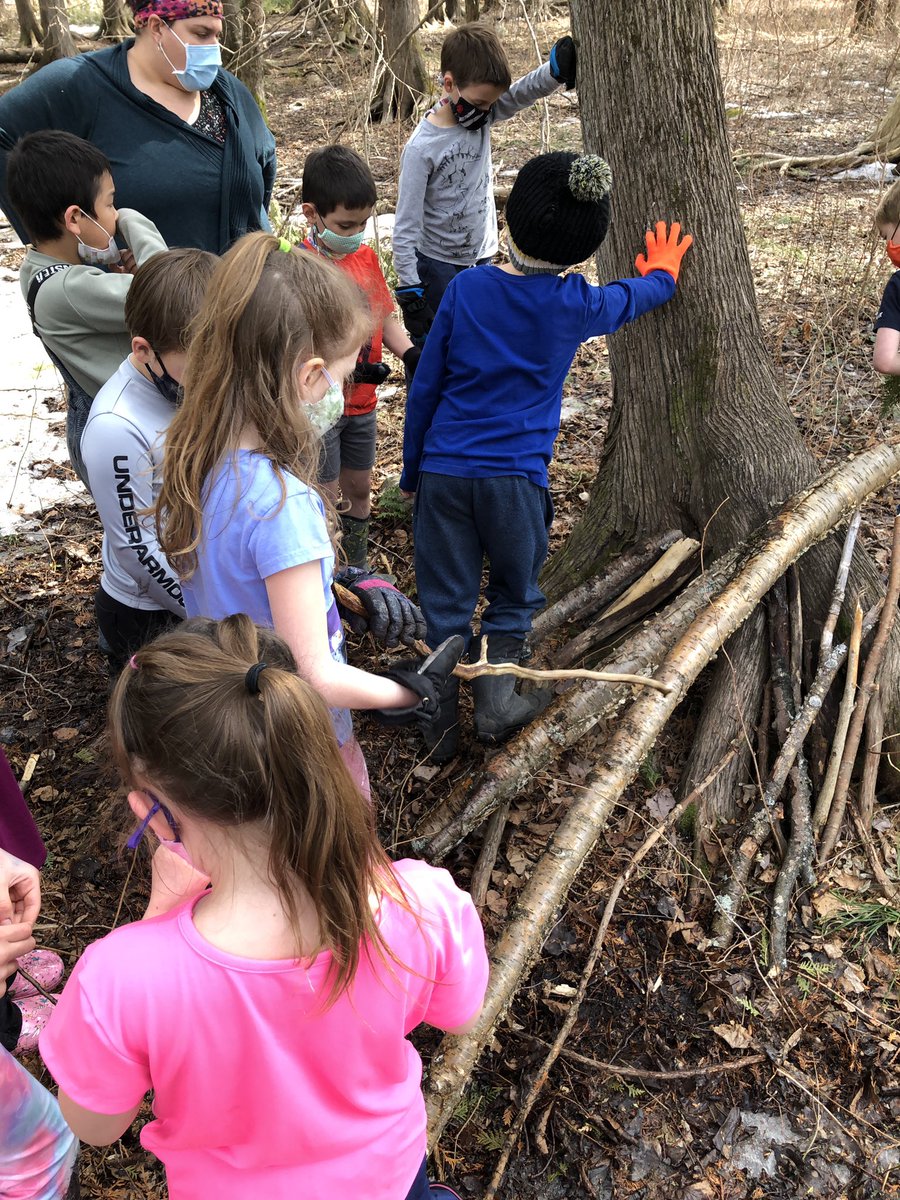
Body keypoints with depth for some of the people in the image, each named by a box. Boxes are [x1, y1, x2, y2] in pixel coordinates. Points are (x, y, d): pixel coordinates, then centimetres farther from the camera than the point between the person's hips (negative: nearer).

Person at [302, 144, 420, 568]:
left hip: (362, 401, 7)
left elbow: (384, 315, 11)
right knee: (326, 497, 3)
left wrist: (409, 352, -7)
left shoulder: (366, 257, 3)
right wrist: (343, 368, -32)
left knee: (358, 488, 19)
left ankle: (357, 568, 38)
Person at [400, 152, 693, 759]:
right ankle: (496, 703, 19)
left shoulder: (466, 287, -1)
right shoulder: (575, 304, -2)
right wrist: (663, 274, 44)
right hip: (515, 475, -1)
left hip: (443, 471, 2)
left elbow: (425, 386, 3)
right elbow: (631, 298, 21)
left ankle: (440, 725, 20)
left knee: (446, 602, 11)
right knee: (515, 593, 20)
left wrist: (412, 470, 13)